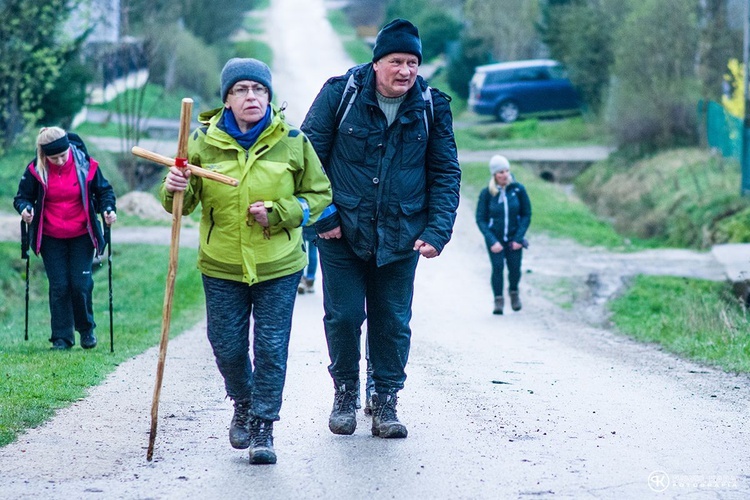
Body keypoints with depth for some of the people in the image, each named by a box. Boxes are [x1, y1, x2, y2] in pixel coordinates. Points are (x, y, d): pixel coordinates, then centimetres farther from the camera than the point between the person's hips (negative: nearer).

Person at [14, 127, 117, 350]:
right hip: (51, 239, 1)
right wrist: (24, 208, -23)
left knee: (81, 284, -4)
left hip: (82, 236, -1)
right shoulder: (35, 170, -10)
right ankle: (62, 337, 7)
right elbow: (23, 196, 0)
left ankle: (86, 328, 20)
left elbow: (104, 191, 1)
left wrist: (108, 208, -18)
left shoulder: (86, 165, -11)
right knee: (59, 286, -2)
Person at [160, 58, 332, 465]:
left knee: (271, 347, -2)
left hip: (278, 266, -1)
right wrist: (175, 188, -21)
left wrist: (279, 213, -13)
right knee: (227, 347, 8)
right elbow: (183, 203, 3)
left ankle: (263, 426, 10)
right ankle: (242, 404, 36)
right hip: (221, 266, 1)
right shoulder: (203, 142, -2)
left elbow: (319, 195, 3)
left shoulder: (292, 142, -4)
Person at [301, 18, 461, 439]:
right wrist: (322, 217, -7)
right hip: (342, 232, -1)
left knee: (393, 322, 5)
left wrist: (437, 231, -6)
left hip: (400, 238, 1)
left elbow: (446, 173, 4)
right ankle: (345, 395, 21)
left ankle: (386, 402, 16)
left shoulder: (431, 107, -2)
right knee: (343, 315, 1)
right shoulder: (341, 93, -8)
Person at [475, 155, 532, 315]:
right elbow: (481, 219, -3)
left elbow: (526, 215, 0)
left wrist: (519, 238, -8)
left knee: (515, 269, 3)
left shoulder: (518, 189, -6)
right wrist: (492, 241, -13)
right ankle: (498, 300, 2)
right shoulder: (486, 193, -8)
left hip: (514, 238, 1)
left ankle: (513, 292, 33)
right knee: (497, 267, -13)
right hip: (495, 238, -1)